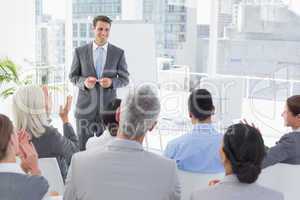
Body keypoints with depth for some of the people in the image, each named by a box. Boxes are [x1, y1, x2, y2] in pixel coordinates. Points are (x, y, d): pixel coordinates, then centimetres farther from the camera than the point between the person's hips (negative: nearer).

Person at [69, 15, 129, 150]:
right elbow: (73, 76, 8)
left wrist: (111, 82, -16)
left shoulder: (118, 53, 2)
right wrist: (84, 82, -14)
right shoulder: (80, 51, 2)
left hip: (108, 108, 0)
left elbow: (125, 79, 6)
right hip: (85, 107, 0)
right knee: (82, 147, 5)